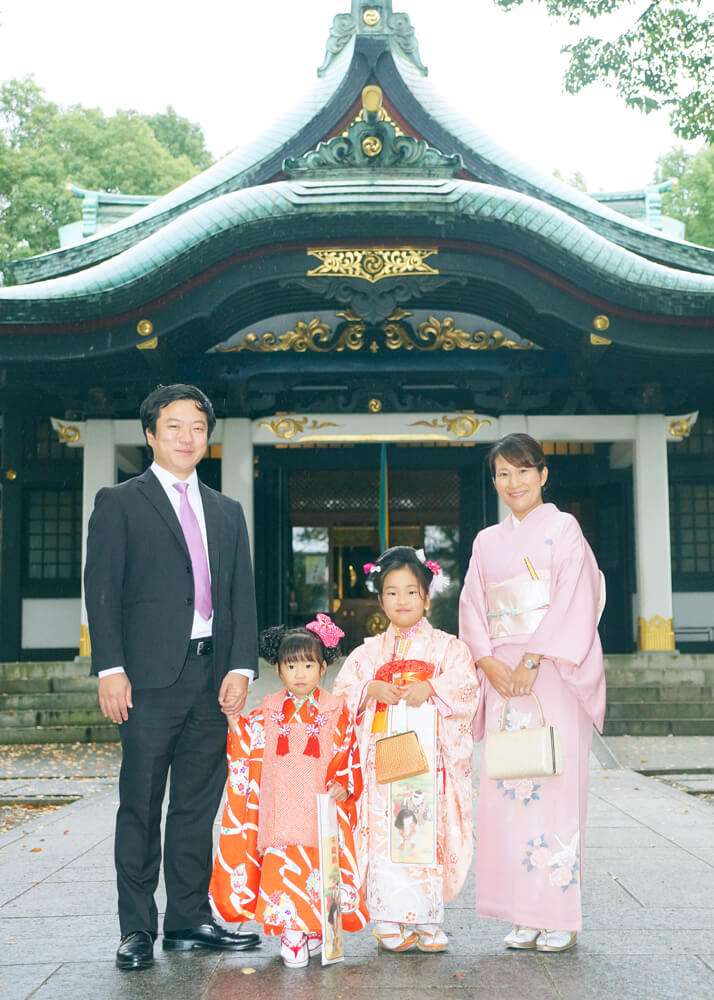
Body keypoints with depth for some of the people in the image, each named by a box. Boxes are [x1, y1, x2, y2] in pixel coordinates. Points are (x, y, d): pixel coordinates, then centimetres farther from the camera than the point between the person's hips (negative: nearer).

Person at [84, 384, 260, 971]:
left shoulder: (227, 512, 18)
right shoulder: (119, 503, 4)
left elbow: (242, 595, 13)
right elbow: (102, 590, -3)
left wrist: (241, 666, 1)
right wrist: (110, 668, -12)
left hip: (213, 677, 5)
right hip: (151, 677, -4)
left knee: (198, 806, 10)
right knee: (141, 807, 1)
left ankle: (190, 920, 20)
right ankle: (137, 929, 10)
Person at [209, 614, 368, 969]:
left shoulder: (337, 713, 2)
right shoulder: (267, 714, 6)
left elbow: (349, 757, 5)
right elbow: (246, 751, 11)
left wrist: (344, 786, -9)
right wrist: (234, 721, -2)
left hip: (322, 812, -1)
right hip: (279, 813, 1)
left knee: (319, 870, -2)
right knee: (282, 867, -7)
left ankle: (313, 928, 18)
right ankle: (290, 935, 3)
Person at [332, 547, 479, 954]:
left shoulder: (447, 646, 8)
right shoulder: (369, 652, 15)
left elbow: (465, 685, -5)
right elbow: (342, 690, 8)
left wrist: (430, 687, -20)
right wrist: (372, 690, -10)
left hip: (429, 759, -1)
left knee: (427, 837, -4)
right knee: (383, 839, -5)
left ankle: (427, 922, 6)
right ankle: (389, 924, 2)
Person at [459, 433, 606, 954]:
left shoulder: (563, 528, 2)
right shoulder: (487, 541, 16)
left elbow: (574, 601, -8)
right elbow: (472, 609, 10)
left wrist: (531, 661, -16)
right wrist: (489, 662, -6)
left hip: (553, 674, -4)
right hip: (503, 676, 5)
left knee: (555, 784, -6)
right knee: (506, 789, 2)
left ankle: (560, 917, 3)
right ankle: (526, 916, 10)